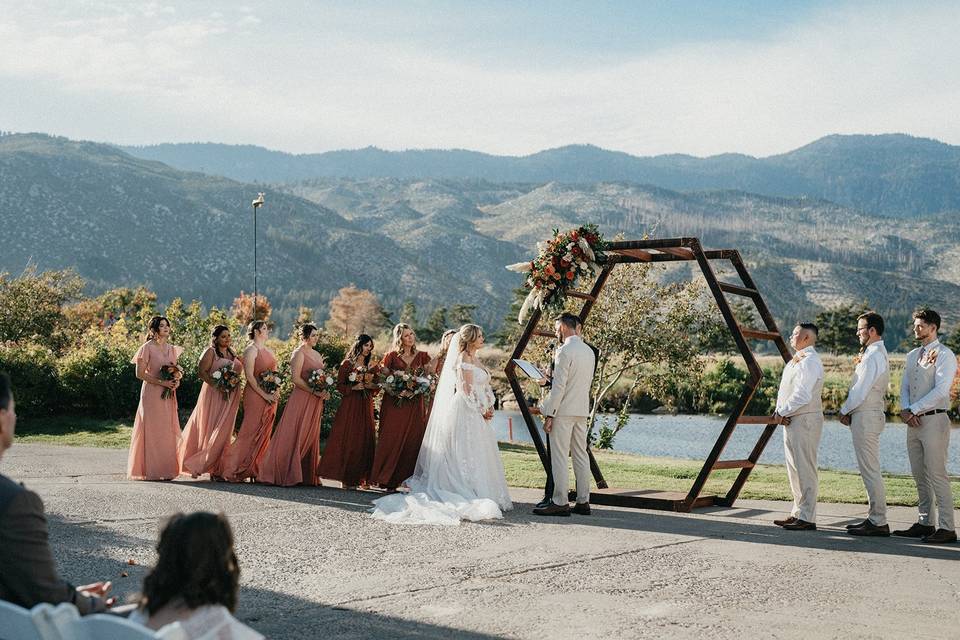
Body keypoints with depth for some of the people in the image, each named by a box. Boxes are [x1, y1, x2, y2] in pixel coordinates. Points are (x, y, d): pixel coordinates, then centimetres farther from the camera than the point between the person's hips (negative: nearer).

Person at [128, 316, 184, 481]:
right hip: (152, 393, -6)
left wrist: (177, 380, -2)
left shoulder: (172, 348, 13)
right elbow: (140, 373, -10)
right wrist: (161, 382, -17)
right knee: (152, 429, -5)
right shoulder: (147, 348, -7)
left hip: (168, 395, 6)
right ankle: (150, 470, -1)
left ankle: (166, 469, 9)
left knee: (168, 431, 5)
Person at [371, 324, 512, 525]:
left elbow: (483, 388, 19)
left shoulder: (474, 359, 18)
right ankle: (474, 496, -7)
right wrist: (481, 410, -12)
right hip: (466, 413, -10)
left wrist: (489, 407, 5)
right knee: (469, 454, -8)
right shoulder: (463, 358, -12)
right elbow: (466, 390, -18)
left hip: (476, 413, 10)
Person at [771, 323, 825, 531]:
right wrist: (780, 412, -2)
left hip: (805, 419, -10)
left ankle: (807, 518, -5)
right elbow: (784, 389, 15)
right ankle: (798, 513, 21)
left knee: (804, 469, -8)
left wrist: (782, 412, -14)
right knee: (794, 468, 14)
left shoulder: (810, 361, -14)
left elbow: (802, 395, -23)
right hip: (792, 420, 10)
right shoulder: (796, 360, 17)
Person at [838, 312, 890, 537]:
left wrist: (844, 411, -6)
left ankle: (878, 522, -6)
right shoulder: (879, 354, 17)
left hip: (865, 416, -11)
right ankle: (876, 518, 18)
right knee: (870, 470, 13)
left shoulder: (872, 357, -16)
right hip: (871, 414, 11)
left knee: (870, 470, -8)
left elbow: (860, 391, -19)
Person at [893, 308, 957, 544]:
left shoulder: (944, 355, -6)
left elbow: (941, 390, -15)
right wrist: (905, 409, -3)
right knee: (919, 476, 9)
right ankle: (925, 523, 15)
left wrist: (914, 409, -15)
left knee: (936, 475, -9)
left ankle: (946, 528, -6)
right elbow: (905, 387, 16)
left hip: (934, 420, -7)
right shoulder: (912, 356, 17)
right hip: (914, 421, 7)